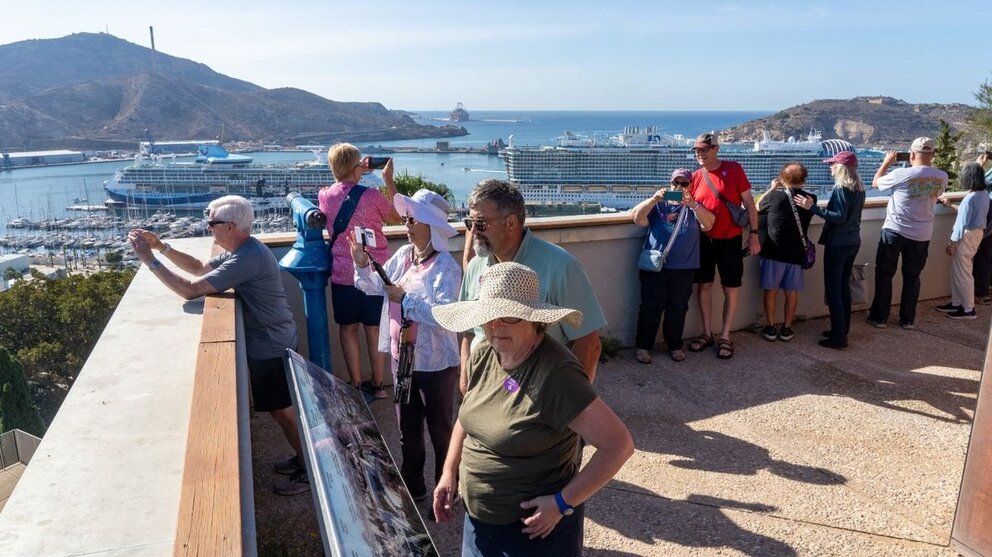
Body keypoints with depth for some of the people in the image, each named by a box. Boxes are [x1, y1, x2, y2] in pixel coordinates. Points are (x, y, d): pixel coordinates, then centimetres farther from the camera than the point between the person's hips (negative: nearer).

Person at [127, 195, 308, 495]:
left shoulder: (247, 258, -28)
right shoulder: (242, 249, 6)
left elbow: (190, 290, -28)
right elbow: (199, 268, 16)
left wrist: (149, 259, -21)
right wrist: (161, 246, 5)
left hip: (270, 348, -10)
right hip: (270, 343, 10)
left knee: (283, 412, 5)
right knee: (280, 409, 21)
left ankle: (308, 472, 21)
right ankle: (305, 457, 36)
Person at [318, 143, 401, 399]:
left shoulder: (324, 196, -3)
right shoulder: (372, 196, -14)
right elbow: (397, 218, 4)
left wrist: (357, 173, 23)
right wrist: (389, 180, 7)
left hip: (343, 274, 2)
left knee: (348, 328, 13)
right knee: (375, 329, 10)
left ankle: (356, 385, 18)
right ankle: (377, 384, 21)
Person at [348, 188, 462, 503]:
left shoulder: (446, 267, -20)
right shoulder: (403, 256, 2)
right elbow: (375, 288, 13)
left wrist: (405, 298, -27)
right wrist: (362, 265, -6)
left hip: (435, 363, -7)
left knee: (440, 430, 11)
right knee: (407, 430, 21)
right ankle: (412, 487, 40)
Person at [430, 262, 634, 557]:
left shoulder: (556, 374, -27)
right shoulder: (482, 356, -5)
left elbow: (619, 444, -25)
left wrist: (563, 502, -22)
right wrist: (450, 472, 5)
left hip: (535, 525, -6)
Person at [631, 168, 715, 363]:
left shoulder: (694, 207, 11)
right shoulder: (658, 204, 8)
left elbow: (708, 224, -7)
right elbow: (637, 218, -7)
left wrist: (693, 205, -22)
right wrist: (653, 199, -20)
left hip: (684, 268, 2)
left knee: (678, 309, 8)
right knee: (650, 307, 0)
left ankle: (675, 346, 22)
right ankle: (643, 346, 9)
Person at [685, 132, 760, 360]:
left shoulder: (734, 169, -5)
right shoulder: (695, 177, 2)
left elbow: (748, 203, -3)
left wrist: (753, 234, -6)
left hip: (730, 240, -3)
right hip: (704, 240, 3)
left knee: (731, 289, 3)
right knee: (703, 285, 9)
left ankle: (725, 337, 15)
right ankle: (707, 333, 23)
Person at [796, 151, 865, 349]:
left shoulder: (841, 188, -17)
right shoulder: (859, 188, 10)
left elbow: (839, 217, -23)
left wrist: (813, 208, -25)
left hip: (838, 244, -9)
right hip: (853, 242, 9)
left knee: (833, 289, -4)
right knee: (844, 286, 17)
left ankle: (838, 336, -2)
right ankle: (842, 329, 25)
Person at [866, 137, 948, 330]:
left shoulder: (901, 174, -15)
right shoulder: (942, 176, -3)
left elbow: (875, 183, 1)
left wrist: (887, 162, 13)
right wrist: (928, 165, 22)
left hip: (895, 230, -3)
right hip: (922, 235, 3)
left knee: (884, 274, 8)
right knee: (912, 277, 14)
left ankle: (879, 318, 11)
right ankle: (908, 319, 19)